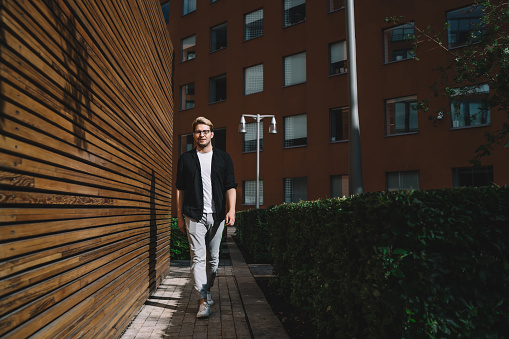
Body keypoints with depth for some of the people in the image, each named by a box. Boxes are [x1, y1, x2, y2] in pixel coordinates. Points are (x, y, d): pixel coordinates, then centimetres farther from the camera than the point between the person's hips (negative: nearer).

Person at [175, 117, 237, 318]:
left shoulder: (224, 158, 9)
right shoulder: (185, 159, 8)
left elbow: (230, 186, 5)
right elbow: (180, 189, 8)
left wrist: (231, 210, -9)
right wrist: (180, 217, 4)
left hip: (217, 216, 2)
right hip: (194, 215, -1)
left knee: (213, 258, 11)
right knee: (198, 257, -7)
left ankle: (207, 290, 30)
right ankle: (204, 301, -5)